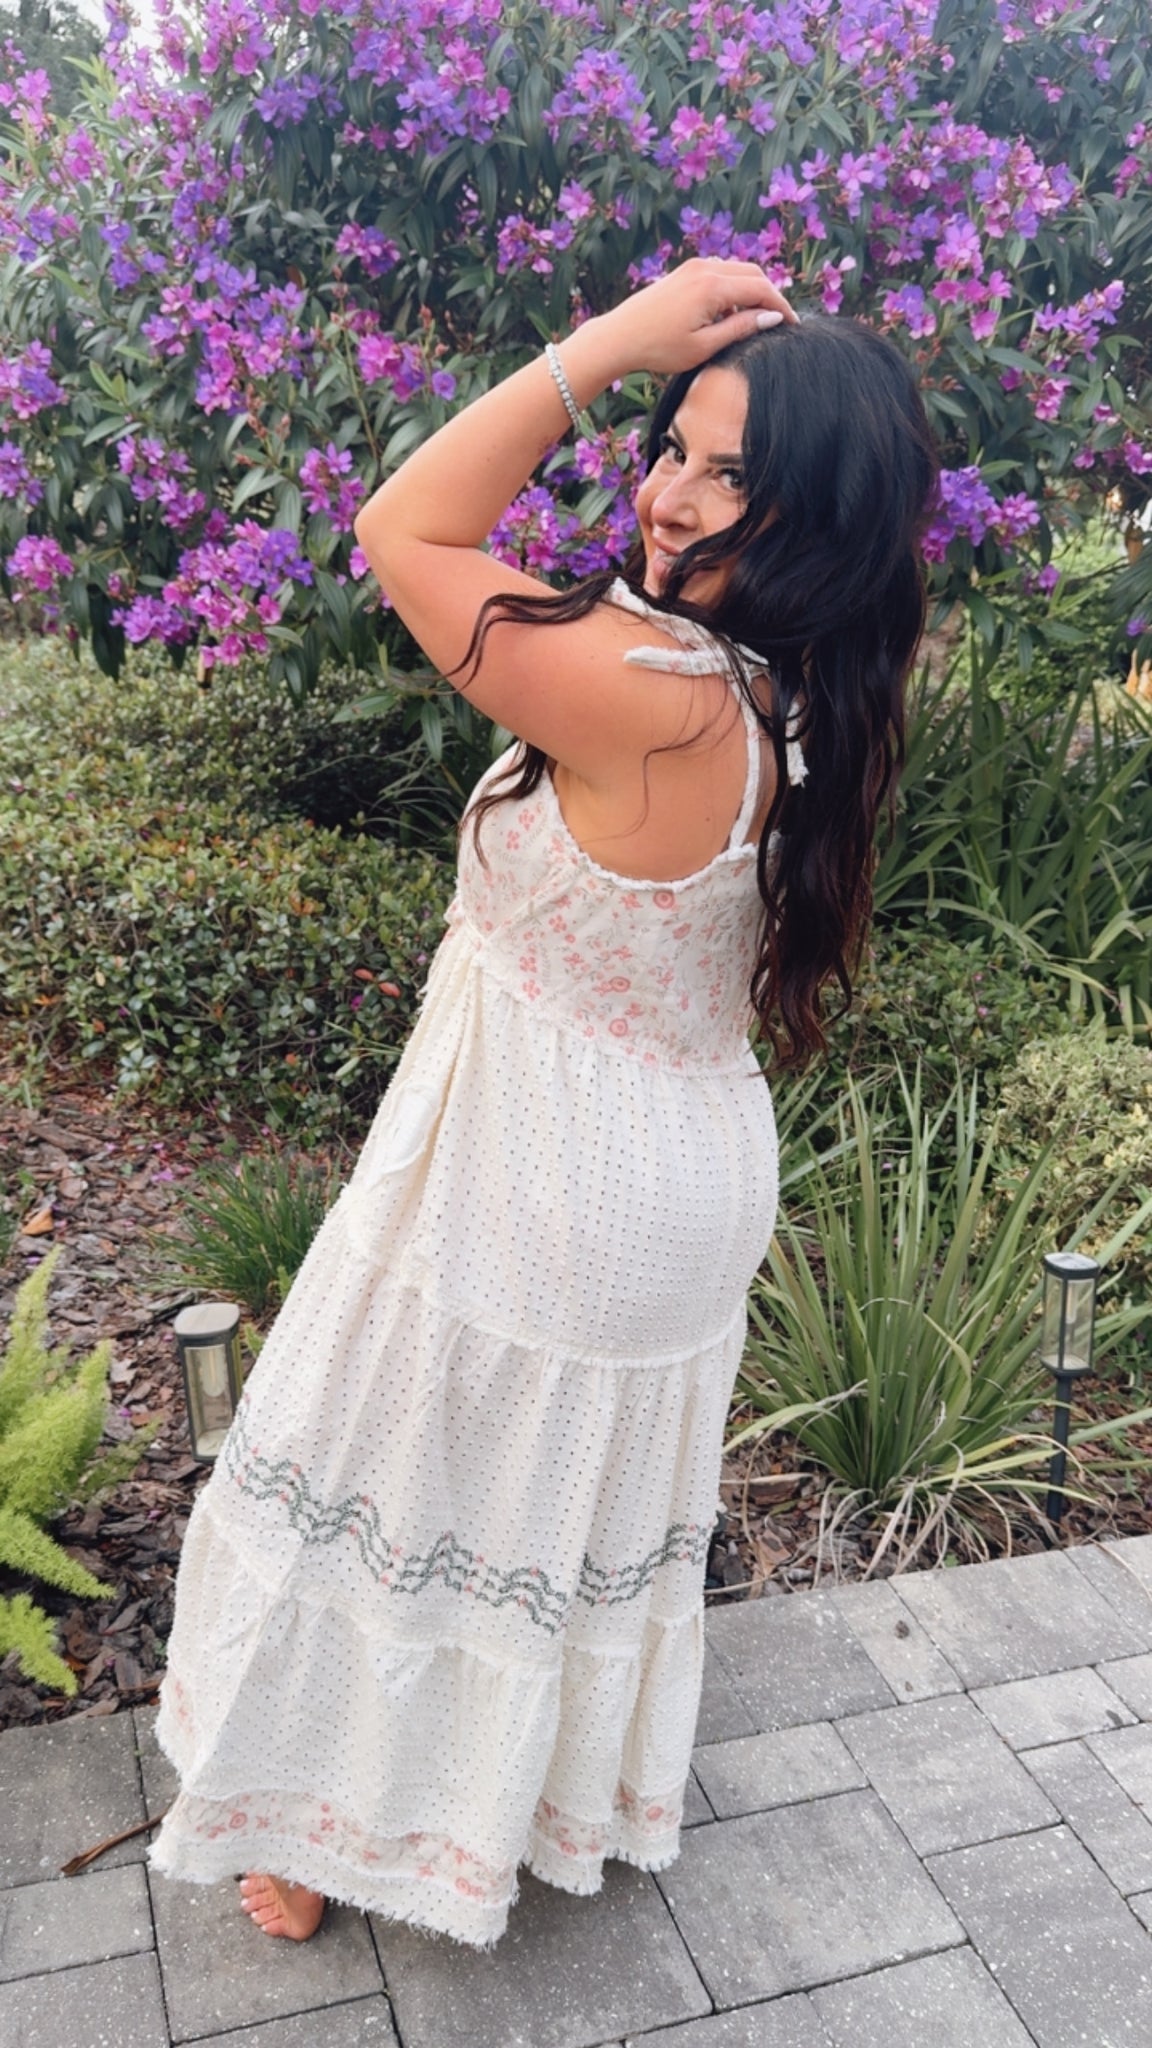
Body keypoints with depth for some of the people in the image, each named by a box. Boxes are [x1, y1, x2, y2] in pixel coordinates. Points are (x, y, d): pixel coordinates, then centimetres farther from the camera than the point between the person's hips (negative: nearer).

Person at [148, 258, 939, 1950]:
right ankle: (578, 1800, 53)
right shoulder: (806, 706, -7)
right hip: (686, 1186, 8)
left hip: (539, 1203, -8)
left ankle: (344, 1834, 40)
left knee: (418, 1504, 16)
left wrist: (609, 340, -20)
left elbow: (405, 533, -22)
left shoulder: (655, 701, -31)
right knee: (590, 1501, 28)